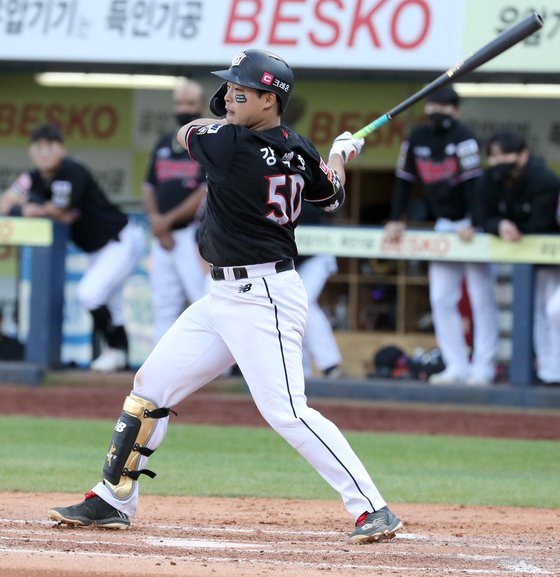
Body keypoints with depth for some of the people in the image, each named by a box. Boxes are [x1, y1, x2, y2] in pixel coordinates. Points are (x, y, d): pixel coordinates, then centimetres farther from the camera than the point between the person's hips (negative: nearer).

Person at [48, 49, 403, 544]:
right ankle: (114, 501, 21)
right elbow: (330, 197, 22)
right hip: (225, 298, 10)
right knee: (150, 387, 13)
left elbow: (185, 133, 4)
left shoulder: (229, 144, -18)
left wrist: (233, 121, 17)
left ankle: (372, 508, -12)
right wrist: (341, 153, 36)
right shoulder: (297, 150, 4)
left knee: (286, 411, -15)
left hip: (263, 297, -10)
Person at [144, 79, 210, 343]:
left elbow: (207, 193, -12)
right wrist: (155, 221, -2)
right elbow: (150, 188, 18)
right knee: (163, 304, 9)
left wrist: (168, 220, -11)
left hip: (194, 234, -7)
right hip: (162, 236, 7)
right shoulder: (163, 145, 16)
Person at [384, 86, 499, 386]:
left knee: (482, 299, -5)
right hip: (444, 224, 6)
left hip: (473, 225, -6)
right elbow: (404, 179, 8)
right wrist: (396, 220, 1)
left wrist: (472, 225, -29)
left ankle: (482, 369, -3)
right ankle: (457, 367, 3)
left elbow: (473, 181, -22)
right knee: (441, 299, 1)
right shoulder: (417, 138, 1)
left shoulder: (463, 137, -17)